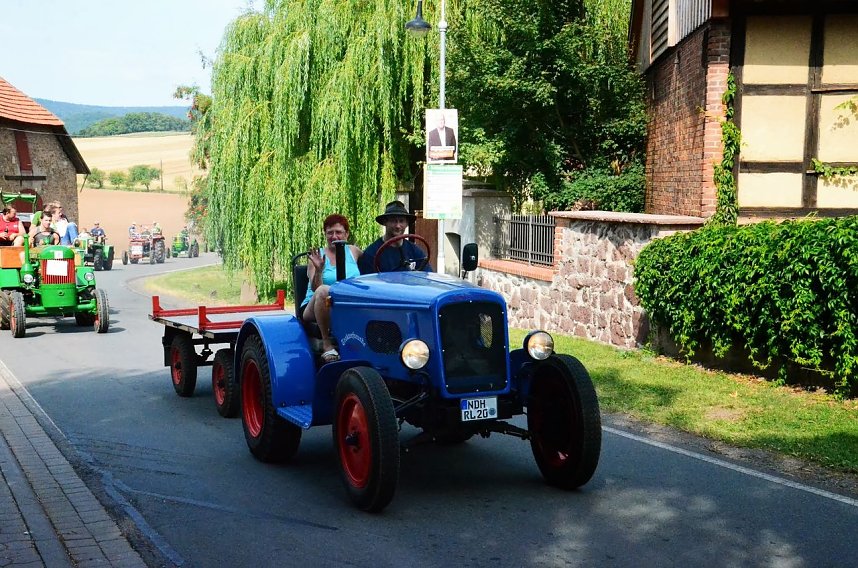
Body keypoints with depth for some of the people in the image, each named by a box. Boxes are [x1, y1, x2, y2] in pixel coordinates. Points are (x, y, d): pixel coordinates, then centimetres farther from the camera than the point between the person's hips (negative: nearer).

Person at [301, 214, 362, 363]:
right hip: (314, 309, -2)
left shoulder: (353, 252, 13)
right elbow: (316, 288, -10)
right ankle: (327, 344, -29)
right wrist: (318, 270, -27)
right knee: (324, 291, -37)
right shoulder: (318, 256, 3)